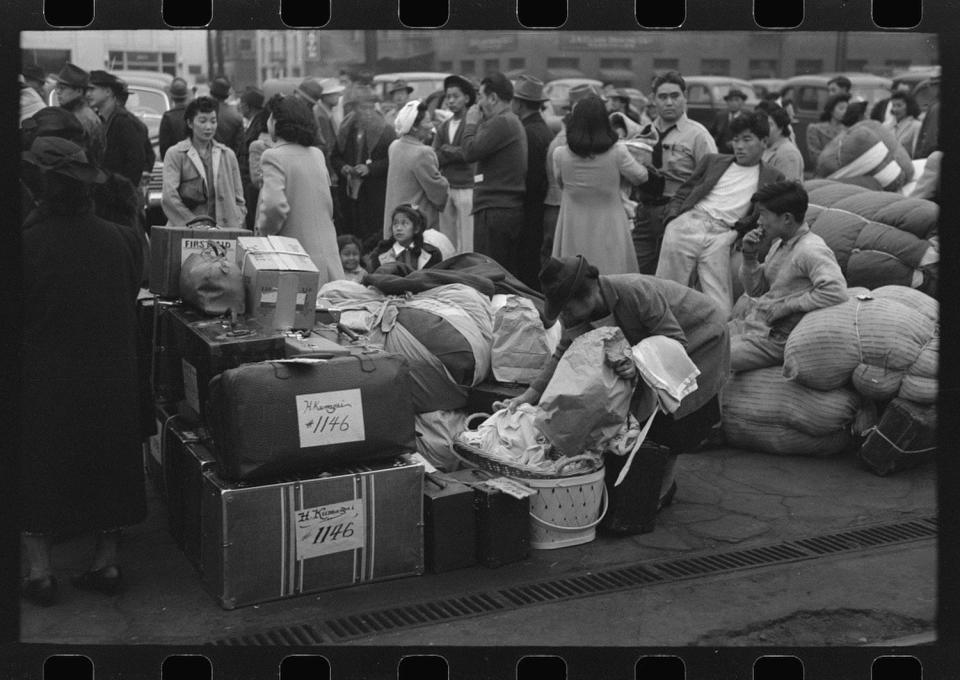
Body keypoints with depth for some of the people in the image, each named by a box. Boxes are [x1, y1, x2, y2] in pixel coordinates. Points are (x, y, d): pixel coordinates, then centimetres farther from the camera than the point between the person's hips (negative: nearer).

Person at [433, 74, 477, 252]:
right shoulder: (443, 127, 15)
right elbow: (435, 159, 7)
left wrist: (447, 151, -4)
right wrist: (457, 153, -7)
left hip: (467, 189, -6)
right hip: (446, 189, 6)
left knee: (466, 245, -6)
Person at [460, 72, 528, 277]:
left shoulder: (501, 123, -12)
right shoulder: (513, 121, 21)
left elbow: (470, 152, -15)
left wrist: (471, 124, -2)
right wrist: (478, 124, 16)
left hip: (495, 210, -10)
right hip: (511, 208, 10)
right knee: (510, 274, 10)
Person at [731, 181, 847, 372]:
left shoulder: (811, 251, -16)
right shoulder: (780, 244, 12)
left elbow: (836, 292, -30)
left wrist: (786, 305, -22)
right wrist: (749, 256, 2)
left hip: (776, 336, -9)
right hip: (750, 321, 9)